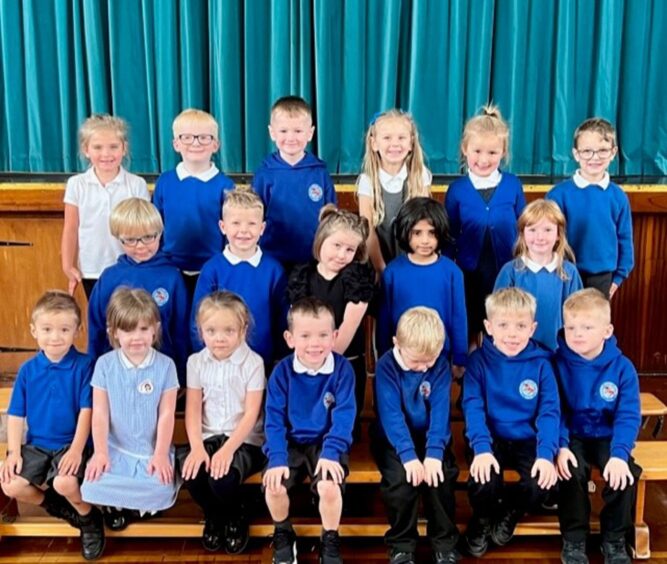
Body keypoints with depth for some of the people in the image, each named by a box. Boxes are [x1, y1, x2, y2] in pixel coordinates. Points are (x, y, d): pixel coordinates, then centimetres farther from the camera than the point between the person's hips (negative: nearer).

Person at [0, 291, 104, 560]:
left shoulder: (84, 365, -9)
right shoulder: (27, 369, 2)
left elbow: (86, 410, -11)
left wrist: (77, 449, -18)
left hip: (71, 444, -4)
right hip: (36, 445, 5)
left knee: (64, 483, -30)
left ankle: (89, 518, 3)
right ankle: (58, 506, 14)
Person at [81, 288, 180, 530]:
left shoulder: (165, 365, -5)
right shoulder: (104, 364, -2)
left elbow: (166, 414, -5)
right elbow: (100, 412, -2)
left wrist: (160, 454, -12)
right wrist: (100, 452, -10)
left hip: (152, 451, -1)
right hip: (115, 448, 1)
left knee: (160, 490, -27)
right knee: (94, 485, -25)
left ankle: (139, 507, 8)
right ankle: (117, 505, 10)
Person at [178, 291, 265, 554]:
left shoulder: (253, 362, -9)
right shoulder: (196, 362, 2)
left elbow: (251, 414, -12)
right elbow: (193, 410, -1)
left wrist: (228, 449, -24)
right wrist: (197, 446, -18)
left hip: (245, 440, -3)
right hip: (208, 437, 4)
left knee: (223, 478, -30)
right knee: (191, 470, -27)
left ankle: (236, 517, 7)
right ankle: (214, 516, 7)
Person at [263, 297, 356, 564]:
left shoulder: (342, 369, -11)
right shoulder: (281, 372, -8)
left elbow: (343, 417, -13)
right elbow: (274, 419, -8)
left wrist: (330, 453, -24)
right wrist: (277, 458, -19)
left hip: (327, 443, -1)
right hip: (292, 442, 2)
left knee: (329, 487, -27)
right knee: (273, 486, -21)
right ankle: (283, 536, 11)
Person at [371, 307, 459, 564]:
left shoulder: (440, 366, -7)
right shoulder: (386, 366, -15)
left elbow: (440, 410, -14)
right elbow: (391, 414, -20)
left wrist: (434, 452, -26)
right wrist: (408, 455, -30)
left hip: (431, 438, 2)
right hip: (394, 440, -2)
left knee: (440, 478, -22)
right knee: (400, 481, -25)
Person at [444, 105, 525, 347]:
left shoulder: (513, 185, -4)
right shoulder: (457, 189, -5)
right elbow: (449, 235, 2)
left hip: (506, 272, 0)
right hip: (469, 272, 0)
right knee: (468, 336, 14)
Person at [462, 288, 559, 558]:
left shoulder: (540, 363, -2)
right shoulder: (478, 360, -5)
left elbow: (549, 412, -6)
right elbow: (473, 408, -11)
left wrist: (546, 454, -20)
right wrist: (481, 449, -25)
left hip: (528, 439, 1)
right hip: (492, 439, -1)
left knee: (541, 486, -23)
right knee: (482, 485, -27)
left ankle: (509, 513, 13)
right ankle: (483, 518, 11)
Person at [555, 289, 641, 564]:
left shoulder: (622, 367, -9)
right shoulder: (557, 363, -11)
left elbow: (628, 416, -12)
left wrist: (619, 454, -26)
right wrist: (561, 447, -24)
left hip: (608, 438, 1)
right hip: (573, 438, -1)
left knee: (625, 474, -23)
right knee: (572, 472, -27)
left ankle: (614, 541, 1)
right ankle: (573, 539, -5)